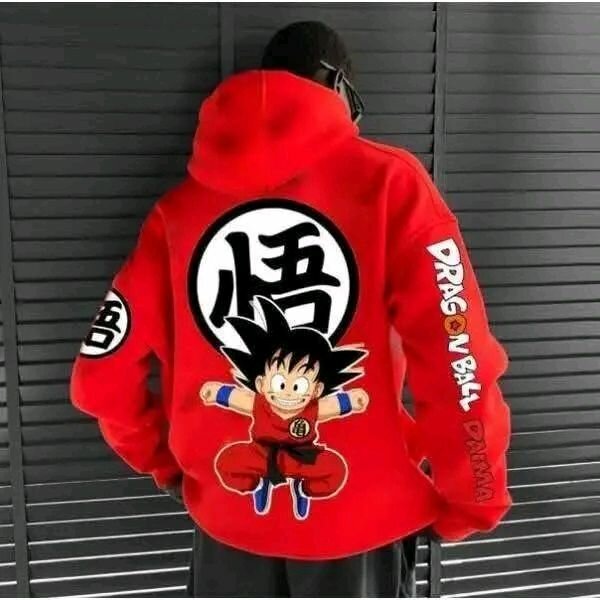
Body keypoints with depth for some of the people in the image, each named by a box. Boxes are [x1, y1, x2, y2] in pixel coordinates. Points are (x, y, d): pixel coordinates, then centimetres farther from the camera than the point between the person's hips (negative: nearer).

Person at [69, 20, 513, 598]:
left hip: (228, 520, 3)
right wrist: (468, 504, -3)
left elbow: (101, 376, 0)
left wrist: (169, 467, 14)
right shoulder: (388, 183, -12)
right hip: (362, 520, -2)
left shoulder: (181, 204, -2)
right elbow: (454, 364, -18)